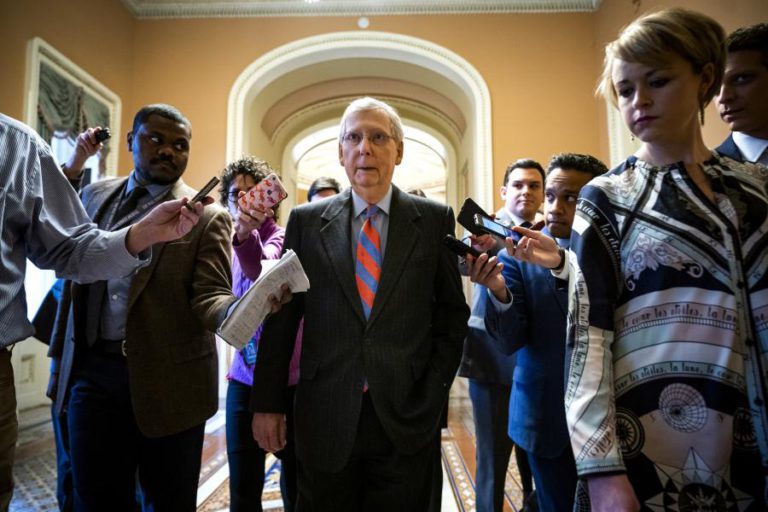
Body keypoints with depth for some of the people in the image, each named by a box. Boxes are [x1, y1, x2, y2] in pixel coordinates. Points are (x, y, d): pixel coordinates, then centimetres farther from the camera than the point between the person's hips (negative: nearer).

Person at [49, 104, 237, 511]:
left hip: (169, 381, -3)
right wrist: (64, 351, 12)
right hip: (92, 371, 4)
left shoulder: (207, 216, -7)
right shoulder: (96, 195, 9)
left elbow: (208, 298, -14)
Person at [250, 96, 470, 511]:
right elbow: (281, 317, 3)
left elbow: (452, 316, 4)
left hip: (406, 418, 0)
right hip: (324, 419, 1)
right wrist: (267, 403, 1)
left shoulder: (434, 220, 1)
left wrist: (432, 395, -3)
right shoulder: (305, 221, 3)